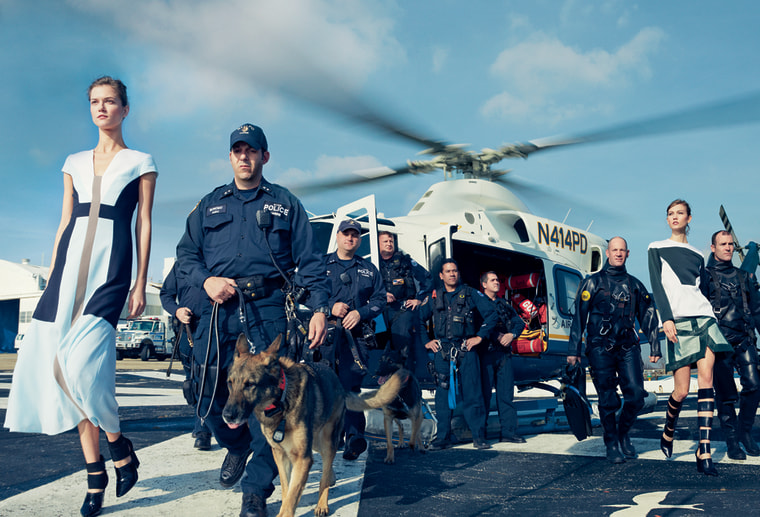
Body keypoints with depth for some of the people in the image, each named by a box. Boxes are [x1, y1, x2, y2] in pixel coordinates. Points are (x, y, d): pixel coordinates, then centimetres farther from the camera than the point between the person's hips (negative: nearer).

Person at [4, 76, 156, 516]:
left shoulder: (140, 162, 8)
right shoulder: (75, 163, 20)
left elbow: (144, 224, 3)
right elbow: (65, 223, 17)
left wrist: (141, 283, -5)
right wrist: (52, 277, 10)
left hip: (111, 265, -5)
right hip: (71, 262, 5)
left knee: (82, 362, -20)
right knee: (61, 361, -2)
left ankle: (118, 443, 5)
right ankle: (95, 474, 7)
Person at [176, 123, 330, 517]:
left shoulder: (286, 204, 14)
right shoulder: (210, 204, 20)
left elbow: (309, 261, 8)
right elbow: (186, 252, 16)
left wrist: (319, 308, -3)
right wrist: (206, 280, -5)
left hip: (267, 310, -2)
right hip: (219, 308, 3)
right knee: (209, 395, 1)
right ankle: (237, 445, 33)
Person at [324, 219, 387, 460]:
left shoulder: (369, 269, 19)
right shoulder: (321, 264, 14)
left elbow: (379, 299, 14)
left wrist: (360, 313, -4)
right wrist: (330, 307, -8)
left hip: (356, 334, 0)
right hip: (326, 330, 0)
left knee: (350, 384, -13)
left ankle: (354, 437, -18)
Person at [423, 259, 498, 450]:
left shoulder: (471, 294, 7)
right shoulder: (434, 297, 13)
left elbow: (491, 314, 5)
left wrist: (480, 336, 0)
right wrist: (426, 341, 11)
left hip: (466, 349, -2)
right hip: (442, 350, 2)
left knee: (472, 393, -2)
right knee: (443, 393, 3)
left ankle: (479, 436, 5)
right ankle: (443, 437, 10)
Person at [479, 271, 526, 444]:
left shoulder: (505, 304, 20)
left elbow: (519, 322, 13)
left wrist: (511, 335, -6)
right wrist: (498, 337, -15)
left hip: (504, 353, 5)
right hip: (485, 352, -5)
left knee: (506, 393, 4)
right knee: (484, 393, -2)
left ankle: (508, 431, 8)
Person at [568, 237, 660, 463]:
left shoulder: (634, 285, 15)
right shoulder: (593, 283, 4)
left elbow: (647, 317, 18)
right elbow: (579, 317, 1)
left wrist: (654, 346, 11)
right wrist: (574, 350, -4)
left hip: (628, 347, 3)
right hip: (600, 348, -3)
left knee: (636, 394, -6)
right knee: (608, 400, -2)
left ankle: (623, 433, 20)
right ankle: (612, 444, 15)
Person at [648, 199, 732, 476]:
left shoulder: (697, 255, 21)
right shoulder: (657, 248, 11)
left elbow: (701, 290, 20)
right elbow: (657, 286, -1)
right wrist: (666, 319, -14)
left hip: (703, 318, 3)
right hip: (677, 321, -3)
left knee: (706, 378, -12)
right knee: (681, 390, -7)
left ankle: (704, 451, -14)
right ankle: (668, 431, 24)